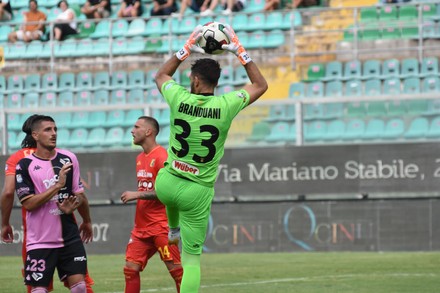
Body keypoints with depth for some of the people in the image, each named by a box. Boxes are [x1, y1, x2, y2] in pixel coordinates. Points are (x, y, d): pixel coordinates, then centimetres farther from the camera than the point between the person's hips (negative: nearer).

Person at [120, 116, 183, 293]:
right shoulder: (140, 158, 15)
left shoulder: (161, 156, -12)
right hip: (141, 226, 8)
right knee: (130, 269, 2)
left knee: (175, 270, -5)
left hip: (161, 225, -8)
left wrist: (137, 195, -18)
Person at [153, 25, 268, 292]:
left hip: (166, 184, 2)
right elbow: (261, 85, 4)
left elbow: (161, 75, 15)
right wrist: (239, 51, 7)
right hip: (198, 192, -2)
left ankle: (174, 229, 54)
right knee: (192, 259, 4)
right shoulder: (226, 106, -14)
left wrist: (187, 49, 15)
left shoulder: (179, 99, -11)